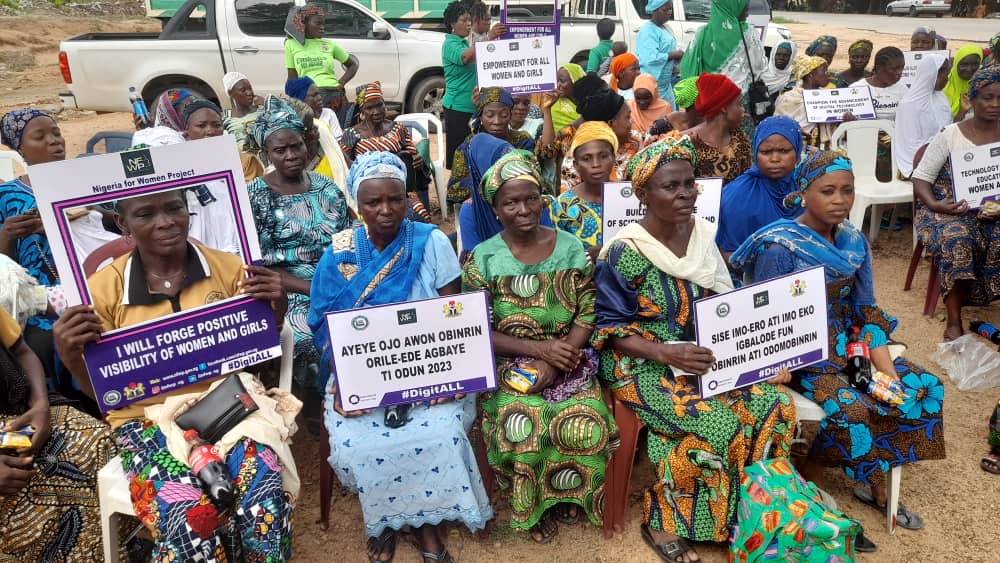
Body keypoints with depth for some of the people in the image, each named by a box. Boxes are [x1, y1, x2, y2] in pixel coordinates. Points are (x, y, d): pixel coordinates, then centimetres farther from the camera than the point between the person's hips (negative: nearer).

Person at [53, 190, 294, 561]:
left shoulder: (229, 268, -1)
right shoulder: (104, 287, -3)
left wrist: (275, 310, -11)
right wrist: (72, 357, -17)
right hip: (147, 418, -1)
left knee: (267, 496, -28)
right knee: (188, 514, -29)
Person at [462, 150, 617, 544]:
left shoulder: (571, 248, 1)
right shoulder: (482, 259, -4)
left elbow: (589, 314, 0)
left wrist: (556, 361, -16)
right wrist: (539, 349, -17)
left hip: (567, 361, 2)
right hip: (509, 365, -1)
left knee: (583, 424, -22)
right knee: (521, 427, -26)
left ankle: (567, 494, 9)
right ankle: (533, 505, 3)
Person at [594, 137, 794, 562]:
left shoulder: (702, 235, 4)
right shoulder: (623, 253, -14)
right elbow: (612, 329, -13)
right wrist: (667, 353, -26)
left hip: (704, 356, 6)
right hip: (643, 365, -6)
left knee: (773, 407, -13)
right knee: (715, 425, -26)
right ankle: (662, 521, -4)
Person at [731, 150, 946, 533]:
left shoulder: (854, 242, 4)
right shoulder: (780, 248, -18)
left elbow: (867, 311, 7)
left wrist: (886, 368, -3)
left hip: (844, 343, 8)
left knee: (923, 386, -2)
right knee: (852, 409, -27)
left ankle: (873, 479, 10)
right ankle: (873, 488, 3)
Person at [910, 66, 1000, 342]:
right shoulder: (950, 135, 0)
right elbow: (921, 178, -1)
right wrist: (934, 205, -21)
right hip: (952, 208, -2)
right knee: (956, 239, -35)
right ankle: (954, 322, -27)